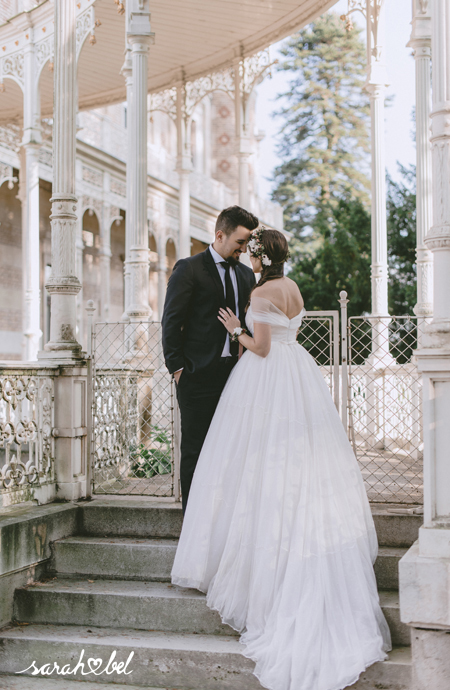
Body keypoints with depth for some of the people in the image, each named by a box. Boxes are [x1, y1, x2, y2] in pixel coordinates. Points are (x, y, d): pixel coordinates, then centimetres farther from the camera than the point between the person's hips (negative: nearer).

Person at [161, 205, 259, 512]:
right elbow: (171, 322, -5)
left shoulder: (246, 274, 15)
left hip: (236, 373, 6)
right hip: (200, 375, -5)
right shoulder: (189, 269, -3)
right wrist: (178, 368, -9)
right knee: (195, 450, 1)